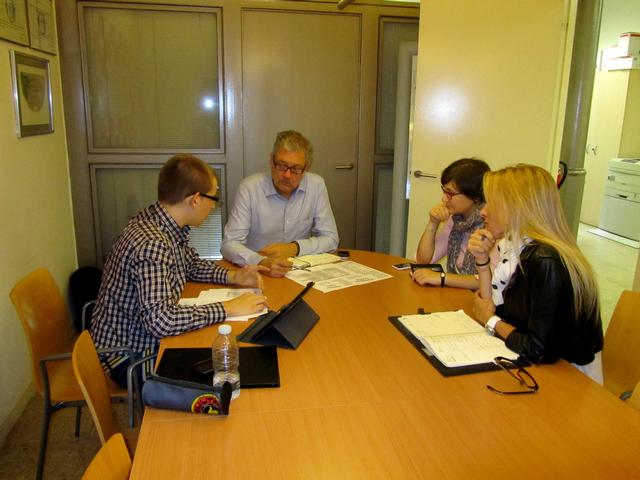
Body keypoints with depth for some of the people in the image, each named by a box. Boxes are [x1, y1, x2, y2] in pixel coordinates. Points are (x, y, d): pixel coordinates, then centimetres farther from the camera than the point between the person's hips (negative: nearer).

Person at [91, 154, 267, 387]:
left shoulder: (167, 225, -3)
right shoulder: (151, 244, -31)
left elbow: (191, 264, 14)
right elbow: (160, 320, -38)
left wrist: (232, 277, -2)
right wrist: (228, 308, -29)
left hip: (147, 336, 8)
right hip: (129, 356, -8)